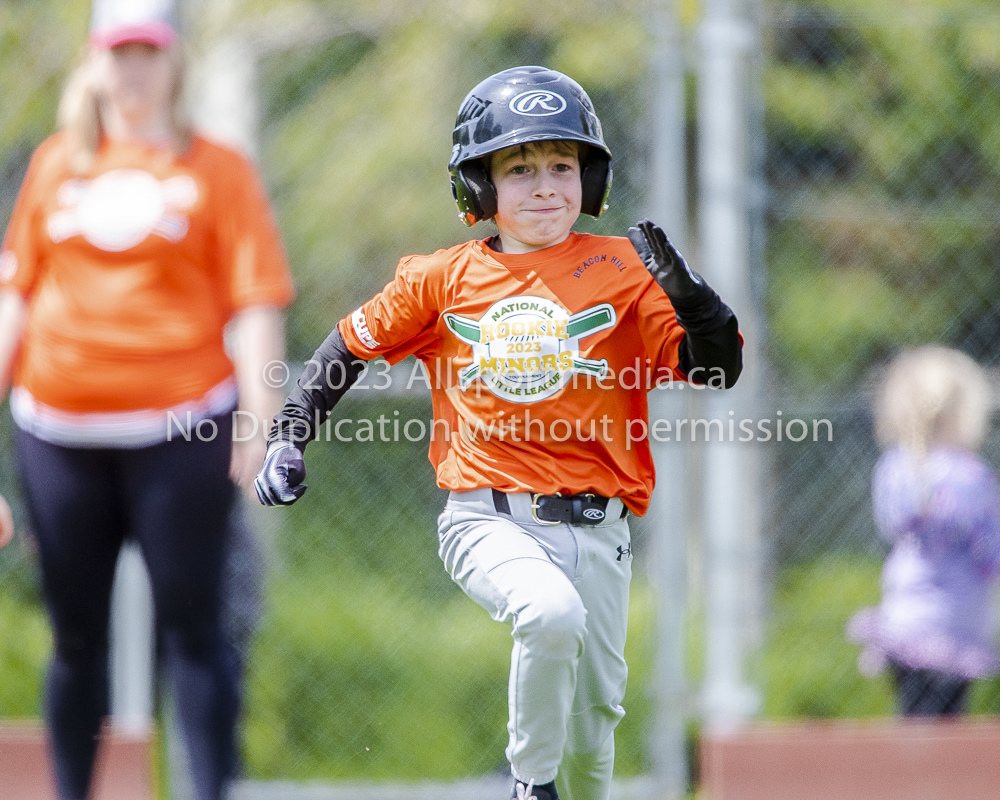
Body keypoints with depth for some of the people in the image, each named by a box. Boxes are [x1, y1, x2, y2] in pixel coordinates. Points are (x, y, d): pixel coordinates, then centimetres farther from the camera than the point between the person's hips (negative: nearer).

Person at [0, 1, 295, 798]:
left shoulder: (216, 170, 3)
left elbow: (256, 304, -2)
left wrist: (258, 420, -10)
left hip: (180, 432, -3)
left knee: (191, 628, -4)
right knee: (76, 634, 8)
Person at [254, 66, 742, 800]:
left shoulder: (620, 269, 2)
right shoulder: (444, 278, 5)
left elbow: (717, 367, -5)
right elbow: (352, 346, 19)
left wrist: (680, 284, -21)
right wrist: (290, 437, 12)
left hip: (595, 530, 2)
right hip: (488, 522, -2)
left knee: (593, 726, 7)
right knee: (552, 612, -32)